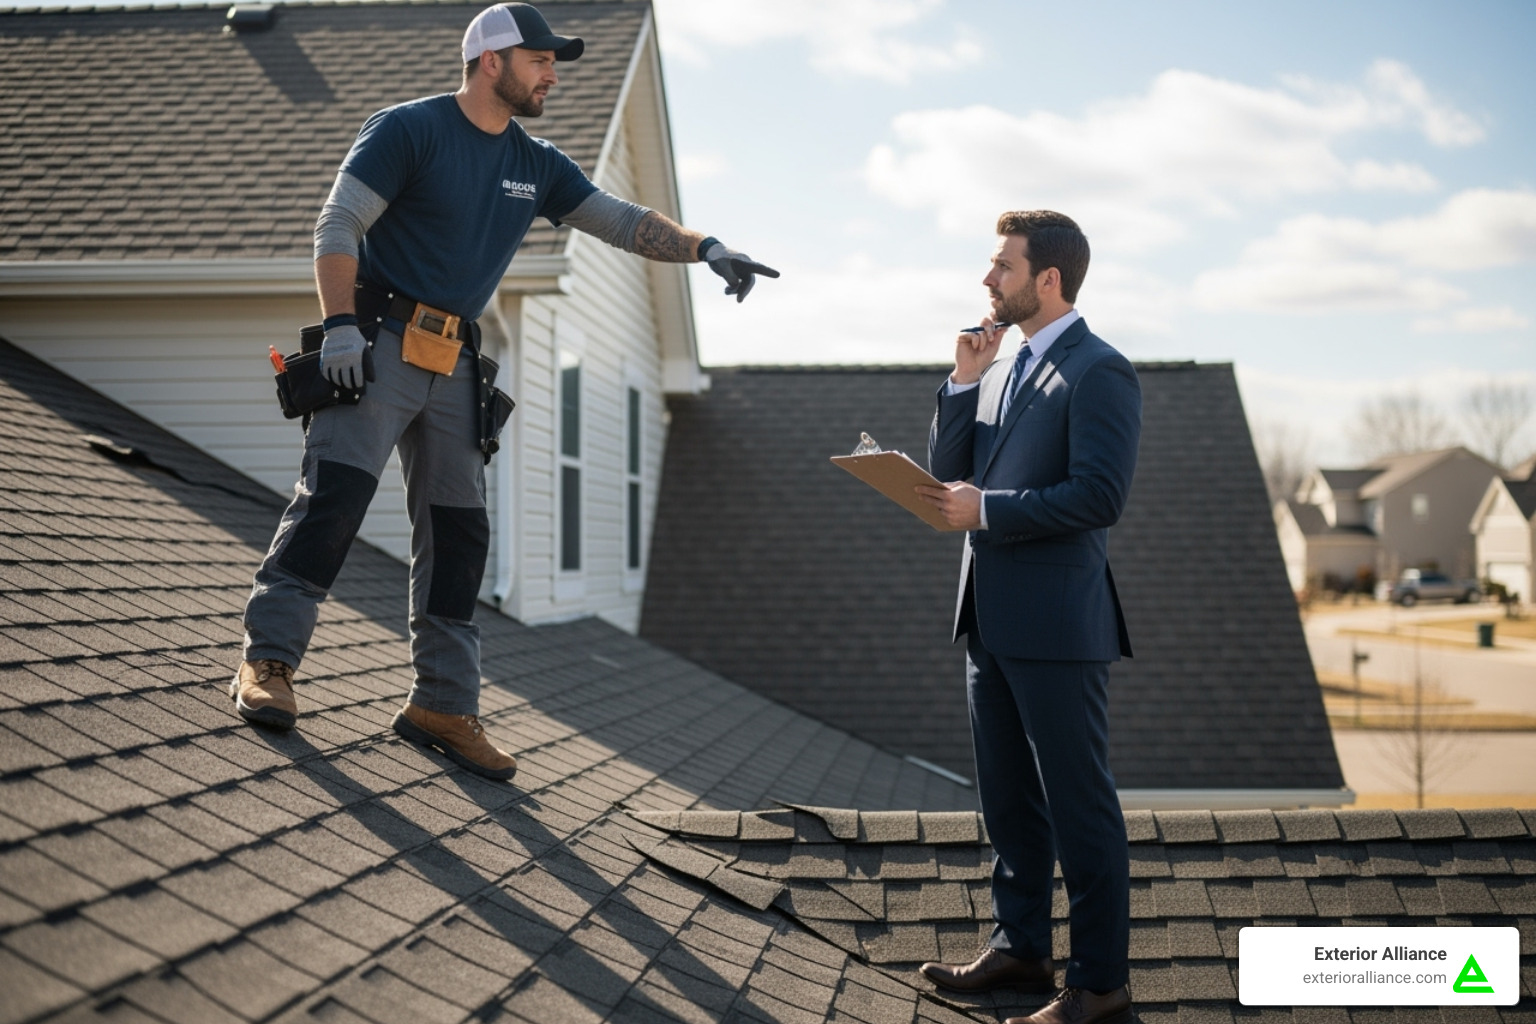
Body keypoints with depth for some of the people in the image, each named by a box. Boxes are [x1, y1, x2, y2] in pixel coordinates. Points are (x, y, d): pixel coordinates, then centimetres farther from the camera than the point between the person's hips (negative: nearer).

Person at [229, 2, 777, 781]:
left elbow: (619, 220, 11)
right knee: (335, 492, -18)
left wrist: (705, 250, -4)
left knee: (458, 531, 3)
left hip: (453, 364, 6)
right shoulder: (410, 129, -5)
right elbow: (337, 227, -9)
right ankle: (267, 663, -15)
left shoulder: (536, 165, 13)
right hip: (380, 340, -6)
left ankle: (443, 703, 9)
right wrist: (341, 323, -23)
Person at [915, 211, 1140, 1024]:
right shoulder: (1001, 370, 15)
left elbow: (1099, 495, -20)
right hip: (992, 620, 9)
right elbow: (949, 471, 11)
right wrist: (962, 384, -1)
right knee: (1008, 801, 17)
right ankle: (1019, 947, 30)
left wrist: (986, 510, -17)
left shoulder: (1099, 372, -12)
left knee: (1078, 805, -1)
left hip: (1057, 626, -9)